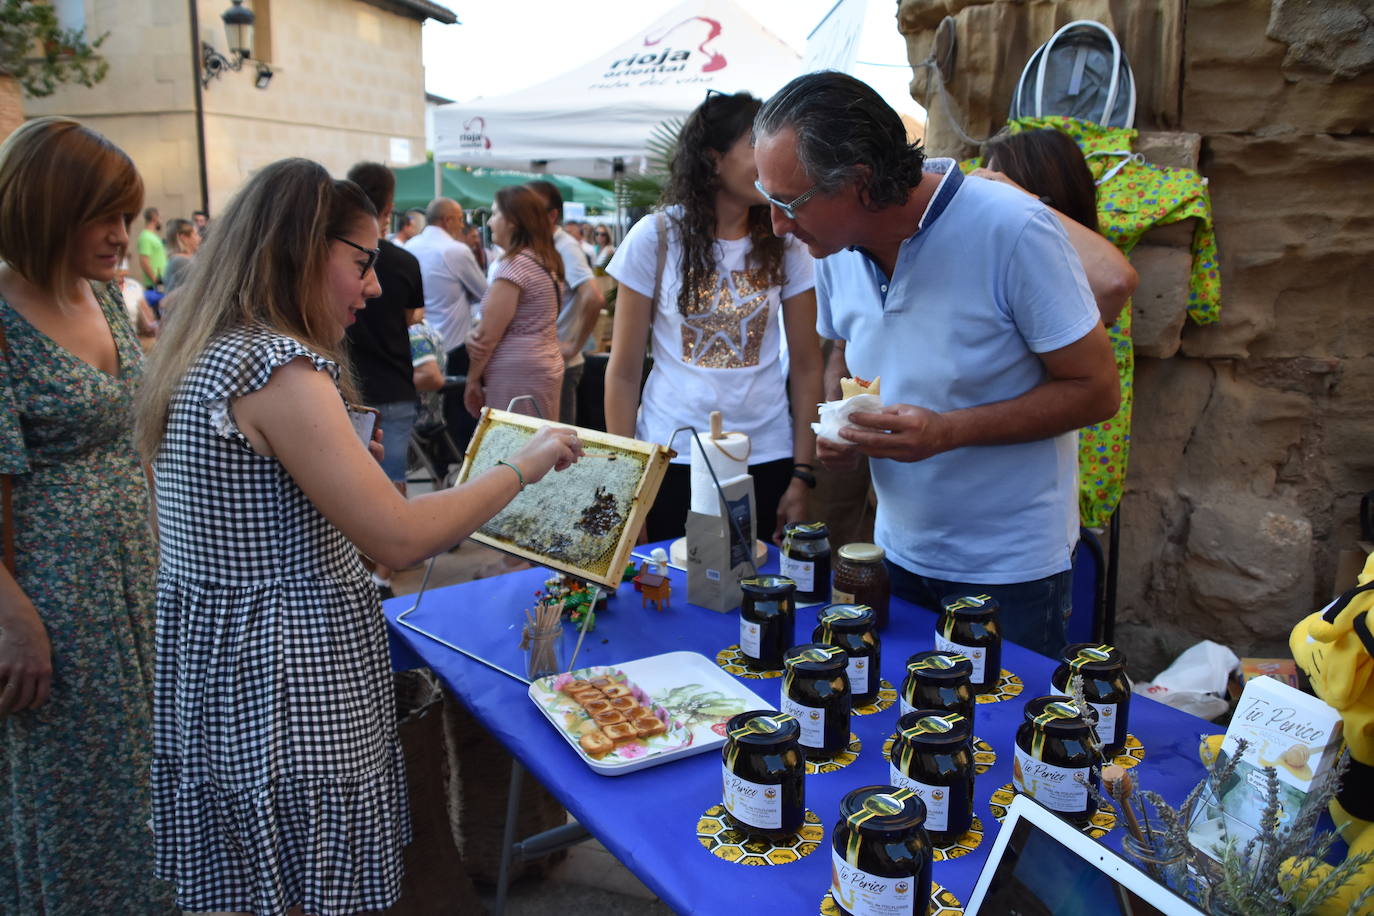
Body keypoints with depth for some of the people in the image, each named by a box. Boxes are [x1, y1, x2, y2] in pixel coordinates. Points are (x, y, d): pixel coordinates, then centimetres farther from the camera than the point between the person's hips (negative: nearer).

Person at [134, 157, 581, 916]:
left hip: (206, 669, 9)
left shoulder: (198, 356, 8)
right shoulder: (281, 369, -22)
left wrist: (346, 458, 15)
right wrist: (524, 465, -13)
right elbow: (400, 539, -23)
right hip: (287, 686, -9)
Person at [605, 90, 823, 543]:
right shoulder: (654, 238, -4)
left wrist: (802, 476, -4)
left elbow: (806, 367, 1)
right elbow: (624, 373, -2)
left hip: (767, 458, 1)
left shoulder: (785, 246, 1)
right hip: (670, 459, -1)